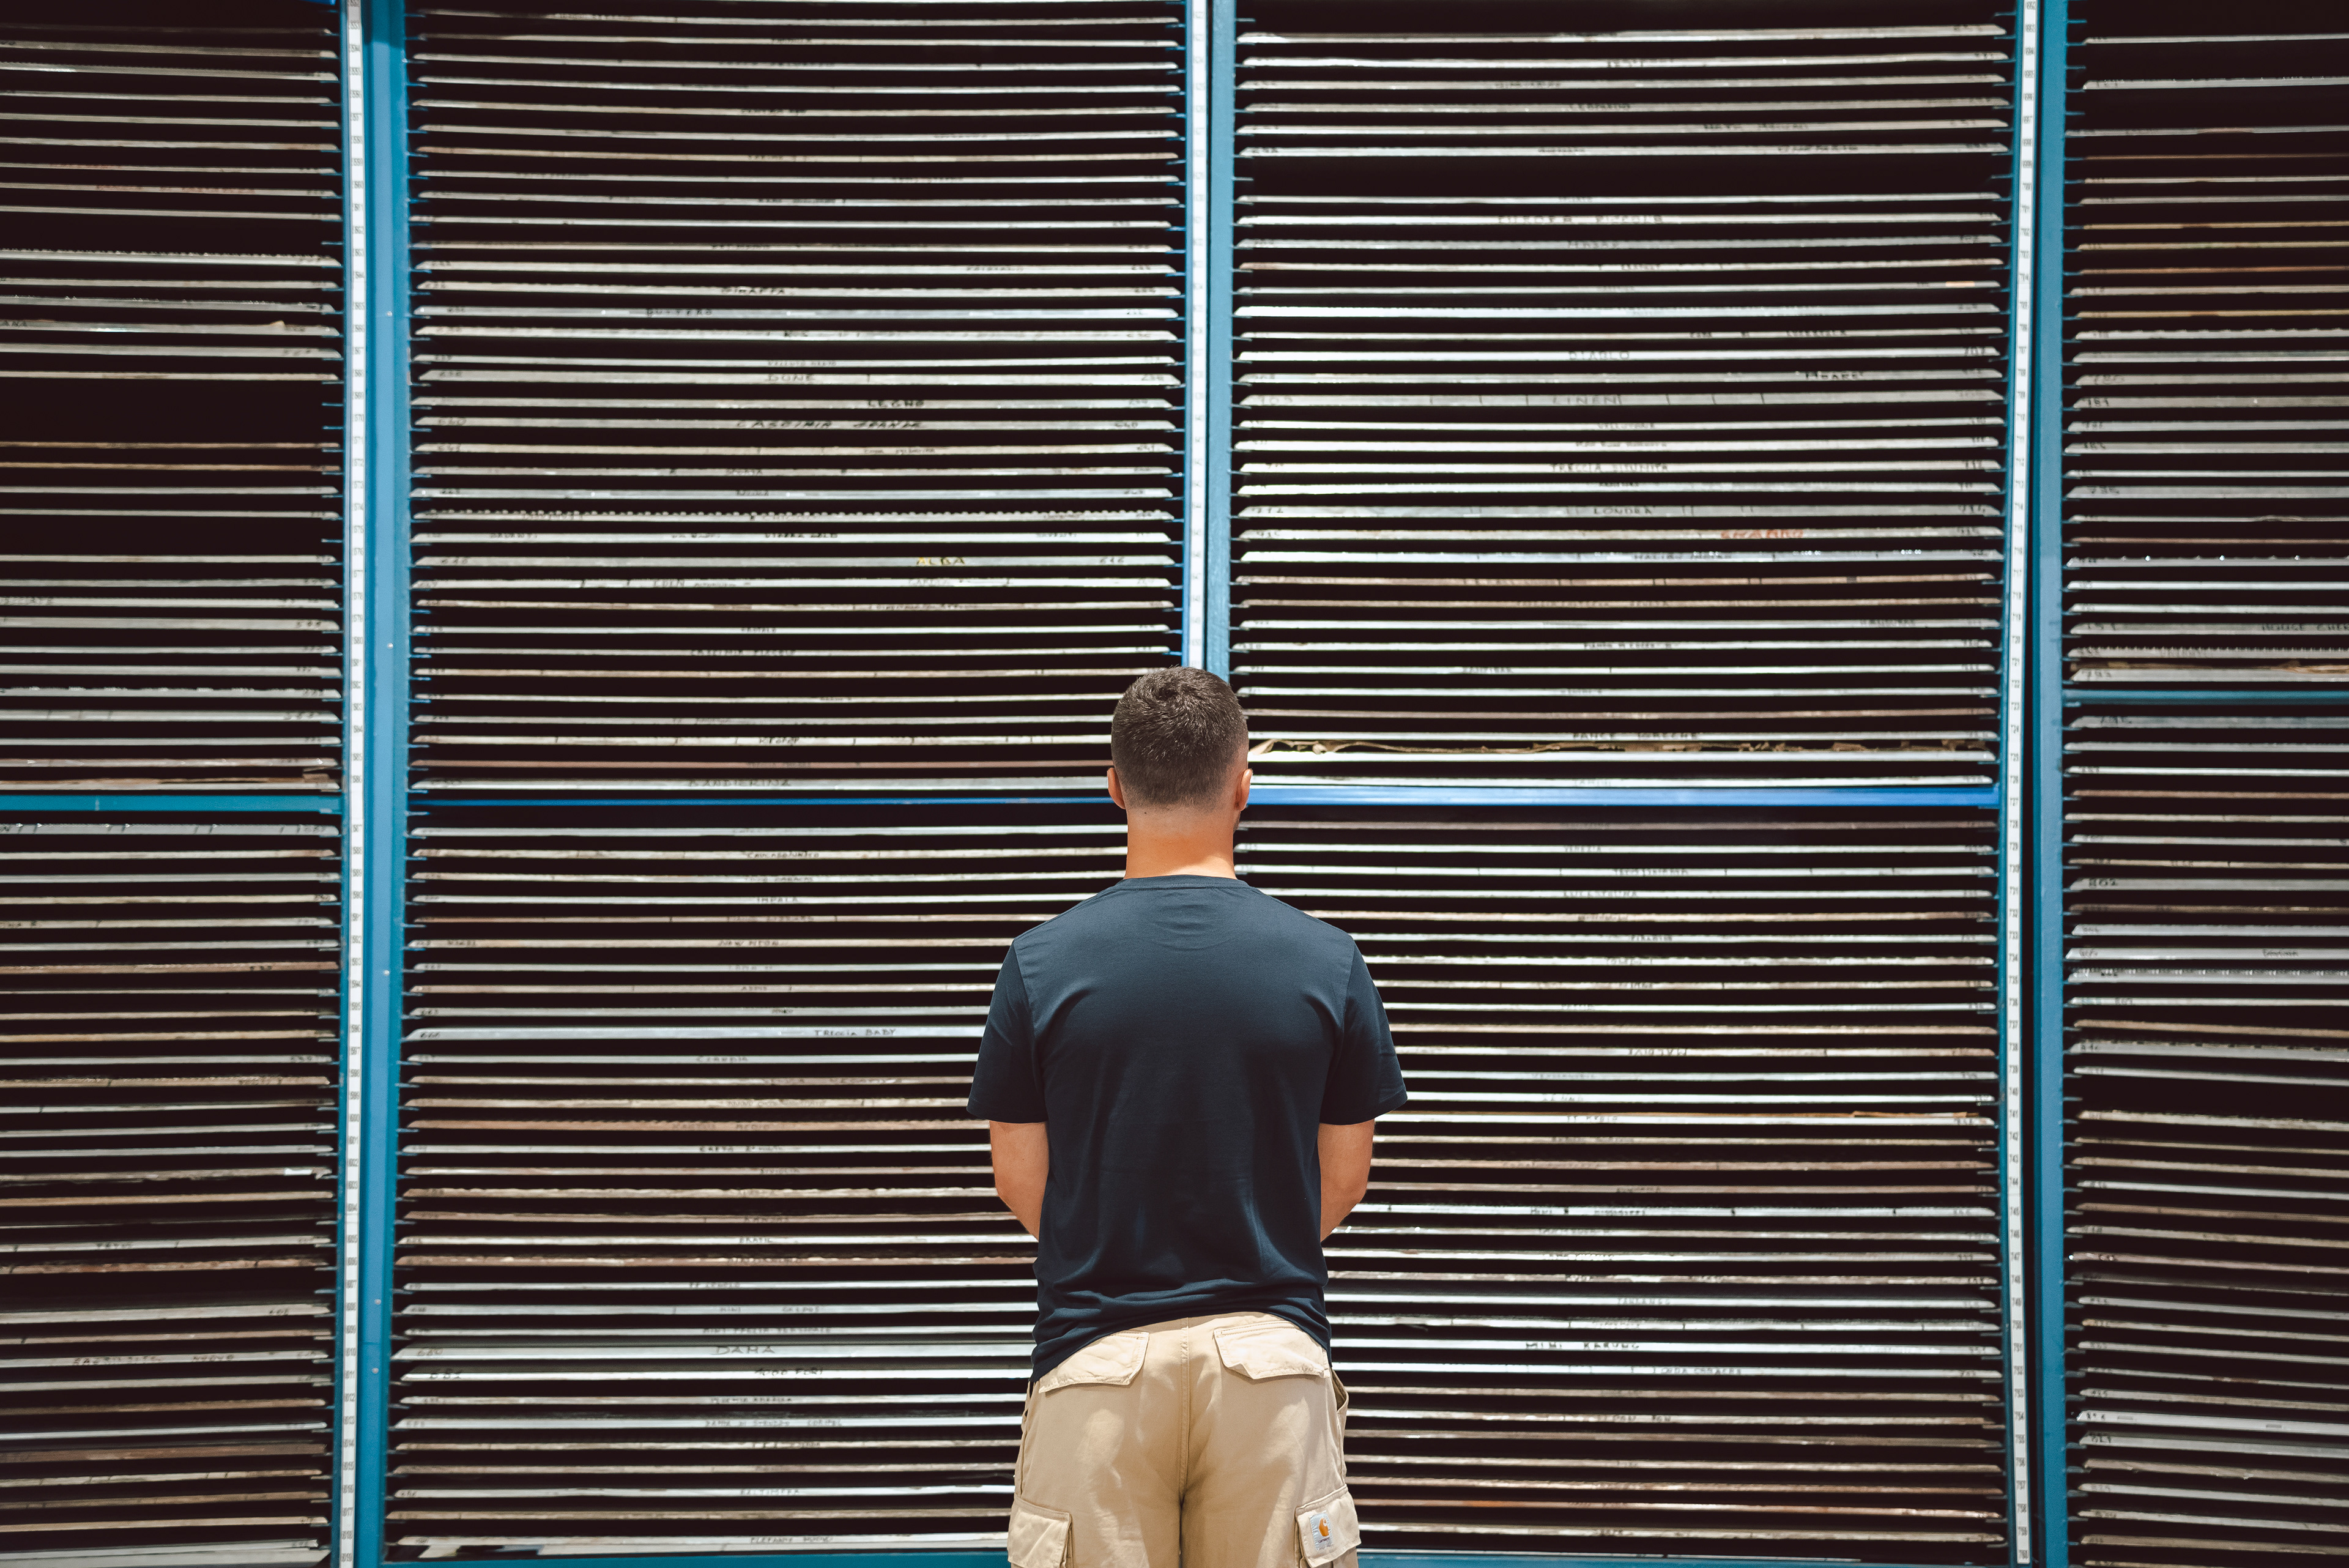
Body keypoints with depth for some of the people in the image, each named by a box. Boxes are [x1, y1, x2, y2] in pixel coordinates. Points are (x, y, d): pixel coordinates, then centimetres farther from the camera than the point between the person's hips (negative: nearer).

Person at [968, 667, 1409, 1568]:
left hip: (1097, 1354, 0)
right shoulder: (1328, 960, -3)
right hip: (1271, 1354, 0)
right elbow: (1343, 1182, 5)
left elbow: (1022, 1185, 3)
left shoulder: (1041, 964, -4)